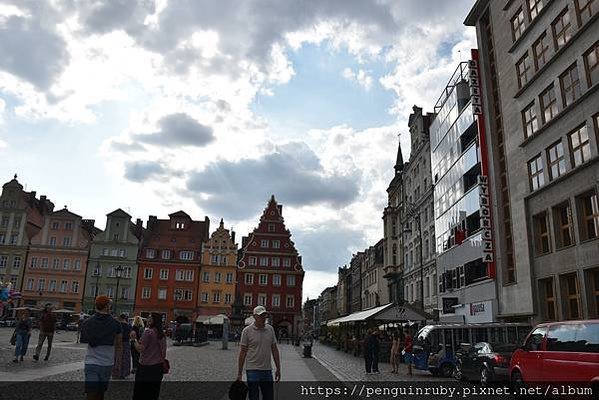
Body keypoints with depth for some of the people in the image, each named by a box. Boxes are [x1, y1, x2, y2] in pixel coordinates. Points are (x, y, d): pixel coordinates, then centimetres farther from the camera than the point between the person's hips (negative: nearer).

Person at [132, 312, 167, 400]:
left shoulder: (148, 332, -16)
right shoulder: (162, 333, 8)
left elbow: (140, 348, -19)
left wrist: (133, 339, -8)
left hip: (146, 367, -7)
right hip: (159, 366, 7)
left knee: (140, 393, 4)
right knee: (154, 392, 14)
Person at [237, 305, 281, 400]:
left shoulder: (270, 329, 6)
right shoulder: (247, 331, -8)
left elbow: (274, 349, 11)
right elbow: (242, 352, -5)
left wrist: (278, 368, 9)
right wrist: (239, 374, -5)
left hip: (267, 371, 5)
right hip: (253, 370, -5)